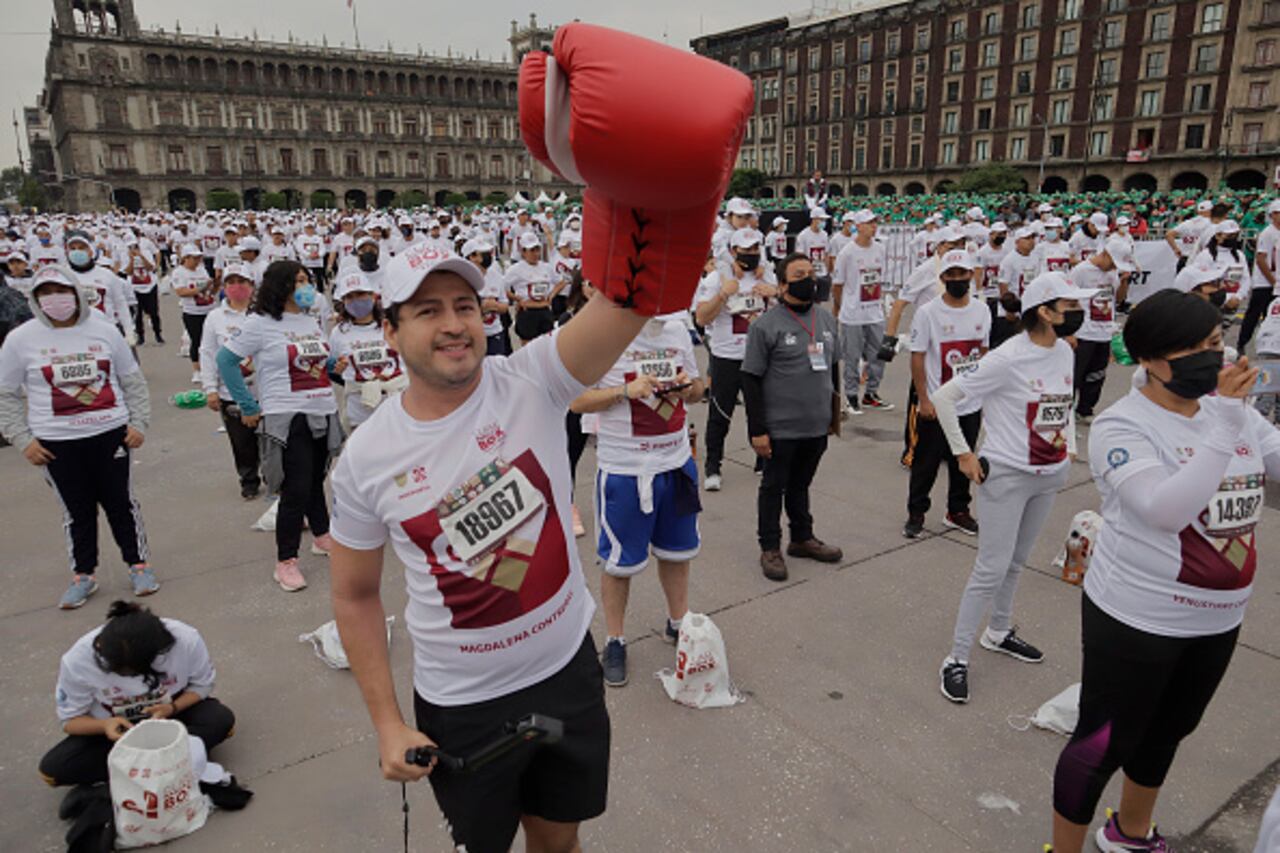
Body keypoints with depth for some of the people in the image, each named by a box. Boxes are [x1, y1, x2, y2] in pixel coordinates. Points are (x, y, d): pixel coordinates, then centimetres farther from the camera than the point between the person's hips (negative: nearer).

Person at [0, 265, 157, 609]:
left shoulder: (103, 330, 1)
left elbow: (132, 380, 8)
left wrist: (139, 422, 1)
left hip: (111, 434, 0)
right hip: (57, 443, 0)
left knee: (121, 503, 9)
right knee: (76, 511, 10)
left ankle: (138, 564, 24)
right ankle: (83, 574, 26)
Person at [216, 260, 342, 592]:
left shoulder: (311, 321, 14)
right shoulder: (261, 324, -7)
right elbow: (225, 360, -6)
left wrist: (338, 362, 5)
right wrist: (249, 408, -6)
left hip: (324, 414, 6)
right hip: (287, 419, -6)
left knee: (316, 481, 20)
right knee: (295, 490, -7)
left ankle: (322, 536, 38)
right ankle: (285, 562, 4)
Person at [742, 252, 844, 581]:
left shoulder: (827, 319, 7)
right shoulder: (766, 325, -12)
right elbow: (751, 379, -12)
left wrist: (834, 413, 18)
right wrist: (758, 430, -15)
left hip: (817, 425, 5)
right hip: (780, 428, -5)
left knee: (800, 483, 20)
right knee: (774, 486, 8)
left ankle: (802, 538, 36)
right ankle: (770, 548, 22)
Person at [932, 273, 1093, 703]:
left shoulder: (1064, 352, 3)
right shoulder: (1007, 359, -21)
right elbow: (943, 397, -18)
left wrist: (1070, 445, 11)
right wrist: (963, 454, -15)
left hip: (1050, 475, 7)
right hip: (1006, 475, -7)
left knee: (1017, 562, 20)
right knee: (992, 569, -5)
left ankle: (999, 632, 40)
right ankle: (957, 658, 7)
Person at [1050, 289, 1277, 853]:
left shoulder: (1232, 408, 0)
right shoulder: (1121, 426, -20)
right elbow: (1167, 510, -32)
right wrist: (1225, 423, -34)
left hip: (1218, 620, 8)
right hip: (1135, 620, -7)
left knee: (1167, 730, 26)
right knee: (1103, 745, 5)